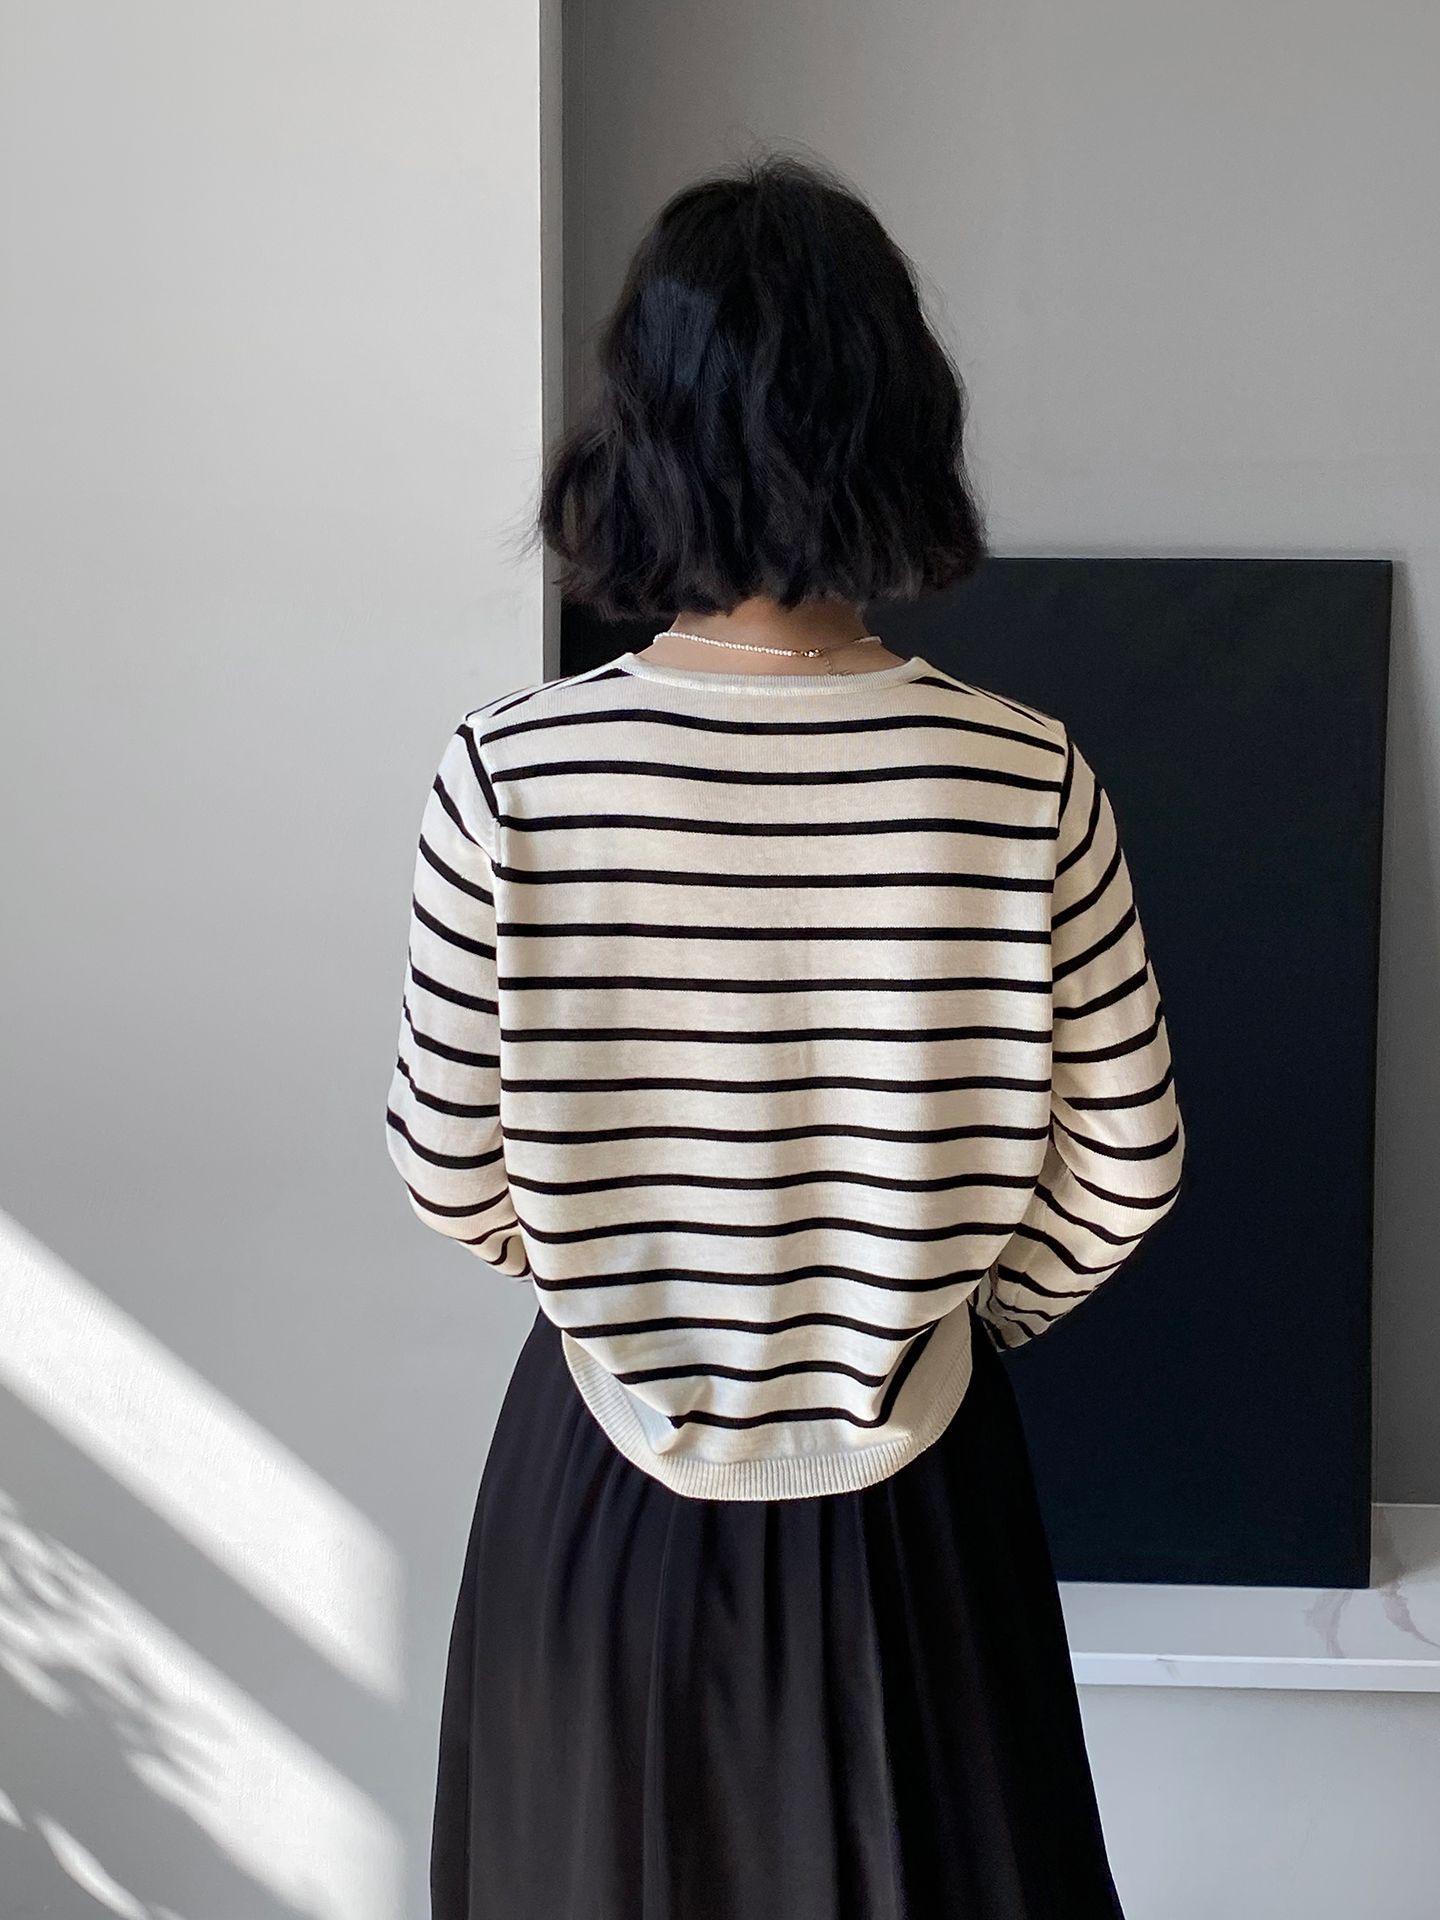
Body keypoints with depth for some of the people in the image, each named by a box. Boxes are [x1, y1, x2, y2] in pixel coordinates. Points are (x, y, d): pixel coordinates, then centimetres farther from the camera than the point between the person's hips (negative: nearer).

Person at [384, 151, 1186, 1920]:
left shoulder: (507, 776, -18)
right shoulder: (1028, 779, -16)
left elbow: (449, 1176, -9)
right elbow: (1122, 1166, -7)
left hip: (610, 1476, 0)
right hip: (911, 1487, 1)